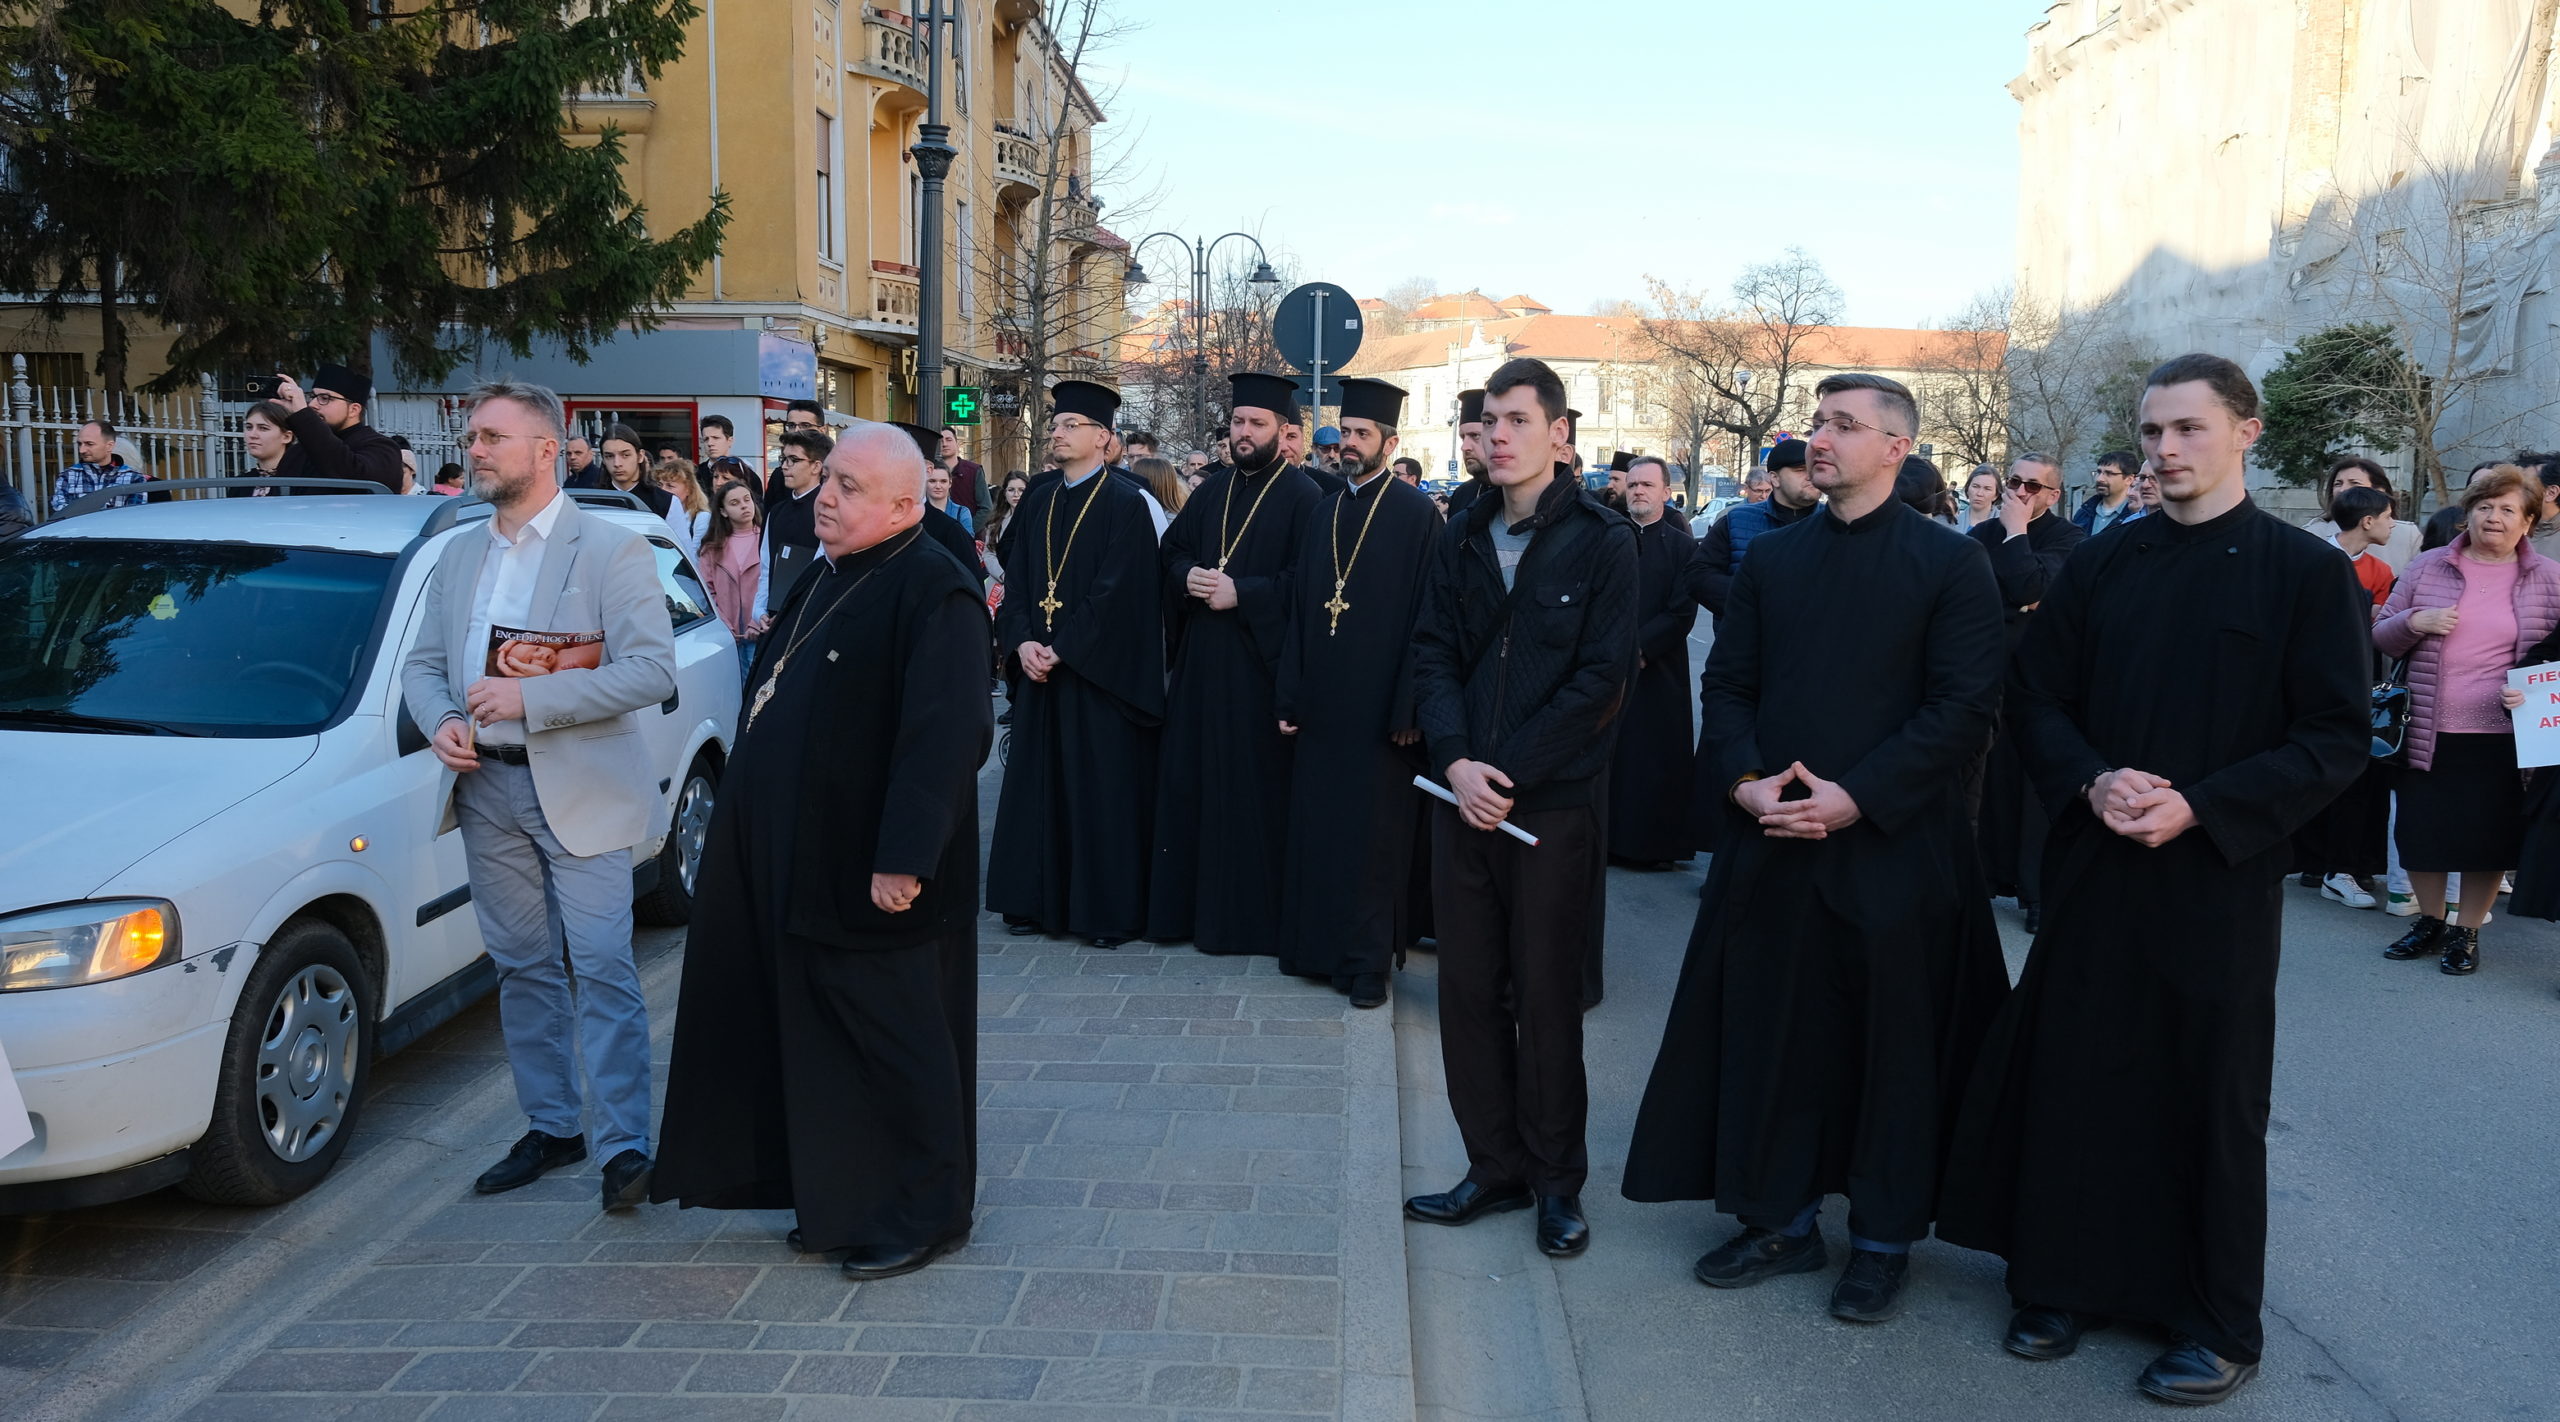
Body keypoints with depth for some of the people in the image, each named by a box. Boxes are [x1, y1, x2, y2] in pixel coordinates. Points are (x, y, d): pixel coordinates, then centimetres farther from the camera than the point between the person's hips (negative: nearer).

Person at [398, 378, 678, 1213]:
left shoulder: (611, 550, -7)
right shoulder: (458, 555, 13)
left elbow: (653, 670, -15)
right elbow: (422, 664, 16)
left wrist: (531, 698, -20)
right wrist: (440, 720, -7)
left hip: (580, 791, -6)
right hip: (488, 788, 6)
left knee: (601, 969, -6)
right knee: (523, 967, 13)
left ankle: (625, 1143, 0)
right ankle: (551, 1128, 25)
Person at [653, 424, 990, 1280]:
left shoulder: (933, 594, -18)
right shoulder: (827, 581, 13)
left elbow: (944, 738, -25)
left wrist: (903, 859, -28)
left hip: (874, 879, -9)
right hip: (800, 868, 9)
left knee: (892, 1047, 3)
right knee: (822, 1043, 17)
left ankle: (923, 1215, 19)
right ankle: (842, 1201, 31)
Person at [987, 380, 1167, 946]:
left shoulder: (1126, 504, -7)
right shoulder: (1037, 502, 12)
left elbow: (1118, 593, -14)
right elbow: (1016, 580, 10)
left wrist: (1062, 650, -16)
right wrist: (1021, 642, -6)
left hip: (1100, 673, -6)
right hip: (1038, 667, 6)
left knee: (1103, 789, -1)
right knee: (1036, 785, 10)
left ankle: (1109, 910, 8)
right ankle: (1035, 900, 20)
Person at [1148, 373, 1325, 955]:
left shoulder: (1302, 496, -5)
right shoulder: (1212, 492, 16)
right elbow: (1172, 549, 16)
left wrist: (1240, 592, -18)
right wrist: (1189, 577, -5)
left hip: (1260, 663, -7)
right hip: (1200, 660, 7)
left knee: (1254, 790, -3)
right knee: (1191, 781, 8)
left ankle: (1250, 914, 6)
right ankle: (1190, 903, 18)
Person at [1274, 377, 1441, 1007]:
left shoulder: (1415, 513, -6)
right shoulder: (1323, 513, 12)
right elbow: (1299, 610, 12)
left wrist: (1408, 707, -14)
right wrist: (1289, 696, 7)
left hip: (1378, 705, -5)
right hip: (1322, 700, 6)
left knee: (1372, 834, 1)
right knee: (1315, 828, 10)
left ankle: (1366, 961, 11)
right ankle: (1318, 945, 23)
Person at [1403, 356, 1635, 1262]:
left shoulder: (1601, 542, -5)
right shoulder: (1462, 540, 9)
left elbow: (1602, 679, -11)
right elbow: (1432, 654, 5)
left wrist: (1508, 772, -15)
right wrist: (1455, 761, -11)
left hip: (1554, 804, -4)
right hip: (1464, 797, 5)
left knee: (1545, 998, 4)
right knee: (1468, 989, 9)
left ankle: (1556, 1181, 19)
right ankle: (1494, 1168, 22)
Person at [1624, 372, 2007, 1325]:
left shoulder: (1951, 564, -4)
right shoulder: (1773, 559, 10)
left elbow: (1965, 709, -10)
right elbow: (1727, 683, 10)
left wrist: (1856, 797, -18)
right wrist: (1746, 781, -8)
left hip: (1892, 845, -4)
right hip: (1771, 841, 4)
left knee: (1890, 1042, 6)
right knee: (1768, 1031, 10)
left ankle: (1883, 1239, 22)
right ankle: (1780, 1219, 26)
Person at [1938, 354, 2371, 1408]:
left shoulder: (2305, 572, -3)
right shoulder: (2100, 565, 6)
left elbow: (2336, 738, -6)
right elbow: (2035, 698, 7)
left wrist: (2199, 808, -17)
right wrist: (2093, 783, -12)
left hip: (2220, 878, -3)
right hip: (2091, 869, 3)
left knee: (2211, 1098, 7)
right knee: (2076, 1079, 7)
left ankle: (2218, 1325, 21)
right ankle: (2067, 1281, 24)